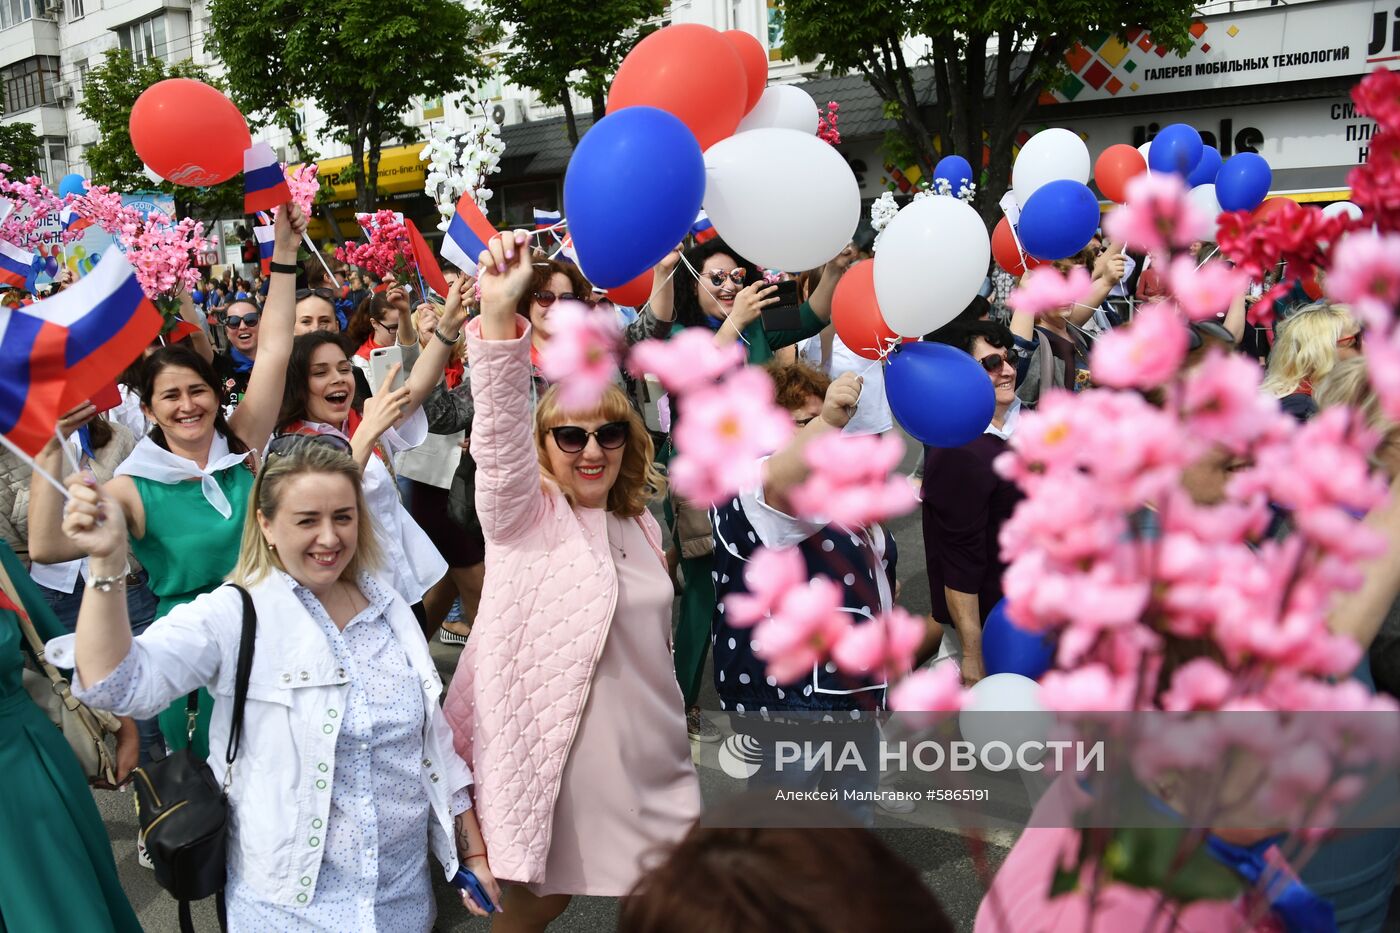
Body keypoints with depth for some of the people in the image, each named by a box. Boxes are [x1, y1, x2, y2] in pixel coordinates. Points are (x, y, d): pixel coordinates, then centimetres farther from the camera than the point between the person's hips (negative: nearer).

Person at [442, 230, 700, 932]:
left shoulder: (639, 525, 10)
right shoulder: (524, 513, -7)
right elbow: (501, 435, -28)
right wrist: (498, 312, -44)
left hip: (650, 759, 6)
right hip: (555, 756, -5)